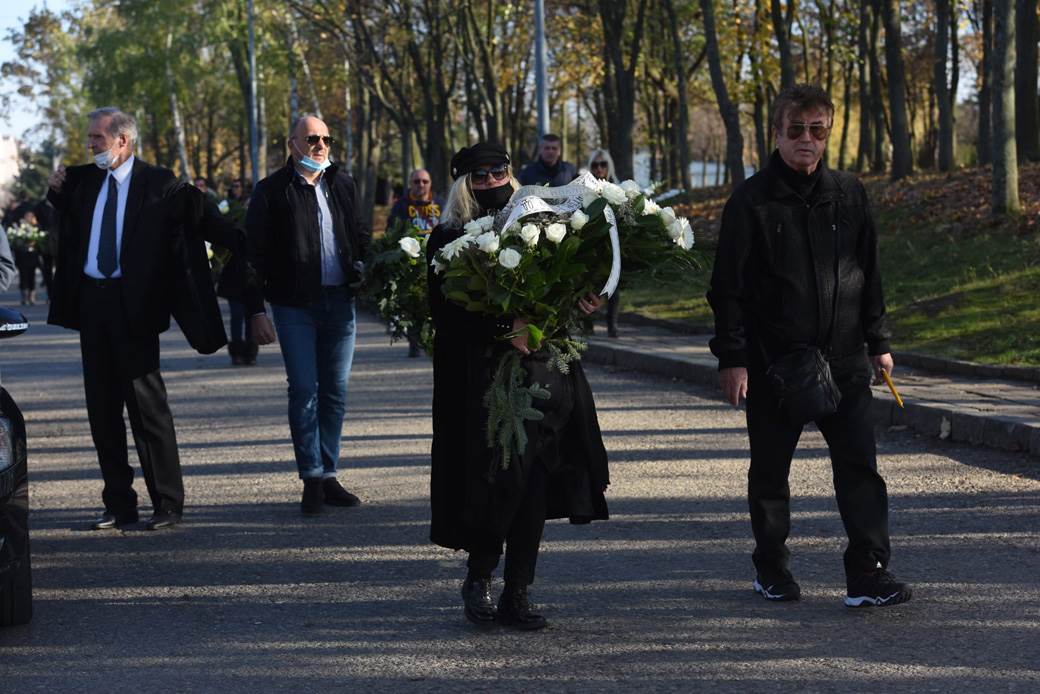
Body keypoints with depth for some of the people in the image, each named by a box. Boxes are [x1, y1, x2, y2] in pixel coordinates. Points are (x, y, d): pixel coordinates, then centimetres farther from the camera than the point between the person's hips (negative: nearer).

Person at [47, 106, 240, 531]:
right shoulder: (84, 181, 11)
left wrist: (244, 246, -9)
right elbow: (67, 222, 29)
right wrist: (57, 192, 12)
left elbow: (203, 220, 1)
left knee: (146, 404, -5)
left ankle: (167, 504, 2)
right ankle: (118, 504, 16)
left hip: (133, 304, -6)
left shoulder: (159, 185, -4)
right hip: (91, 302, 6)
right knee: (102, 407, 8)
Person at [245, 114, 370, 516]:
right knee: (304, 391, -4)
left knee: (336, 392, 7)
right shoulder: (272, 191, -3)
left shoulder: (342, 185, 12)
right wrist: (256, 310, -8)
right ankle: (312, 479, 2)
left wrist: (366, 271, 4)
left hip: (339, 302, 4)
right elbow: (254, 254, -3)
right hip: (295, 305, -4)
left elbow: (359, 237, 23)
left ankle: (328, 475, 16)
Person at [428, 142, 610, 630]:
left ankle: (517, 595, 11)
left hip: (543, 376, 4)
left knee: (534, 487, 2)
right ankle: (478, 577, 16)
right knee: (496, 480, -8)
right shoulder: (449, 241, -1)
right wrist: (503, 329, -21)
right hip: (484, 381, -4)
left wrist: (576, 297, -5)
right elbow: (448, 312, -10)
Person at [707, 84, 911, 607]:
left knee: (859, 466, -4)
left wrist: (877, 341, 11)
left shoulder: (847, 193, 6)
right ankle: (772, 569, 25)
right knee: (769, 471, 10)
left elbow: (869, 273, 13)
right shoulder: (752, 200, -5)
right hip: (773, 362, -2)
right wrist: (732, 356, -10)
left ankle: (868, 573, -1)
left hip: (842, 358, 2)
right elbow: (729, 285, -5)